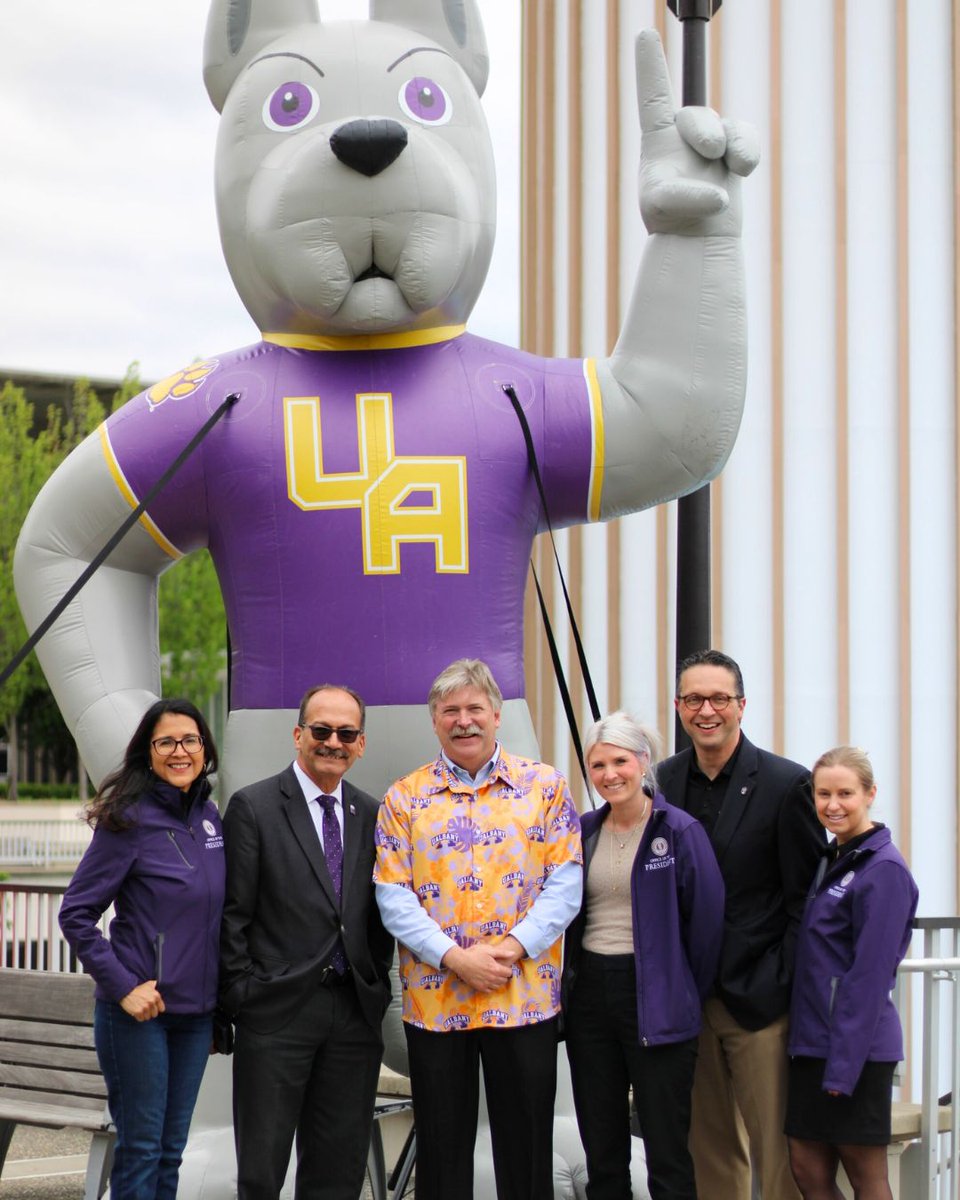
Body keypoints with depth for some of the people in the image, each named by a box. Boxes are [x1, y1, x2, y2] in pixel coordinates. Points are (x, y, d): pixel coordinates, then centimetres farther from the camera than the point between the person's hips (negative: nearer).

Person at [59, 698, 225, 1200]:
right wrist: (122, 986, -16)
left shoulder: (208, 814, 6)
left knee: (171, 1149, 12)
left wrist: (224, 990, 10)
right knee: (140, 1146, 0)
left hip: (196, 1008, 6)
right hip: (140, 1009, -6)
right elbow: (75, 913, -11)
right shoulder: (130, 819, -12)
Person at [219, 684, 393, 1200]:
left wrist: (376, 985, 6)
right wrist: (240, 996, -7)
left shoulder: (371, 814, 11)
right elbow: (232, 914, -4)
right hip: (277, 1012, -4)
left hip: (355, 1011, 4)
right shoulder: (253, 807, -3)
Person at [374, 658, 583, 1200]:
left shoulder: (545, 785, 4)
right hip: (434, 999, 1)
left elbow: (566, 883, -2)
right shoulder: (406, 798, 5)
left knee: (527, 1149, 6)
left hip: (526, 996, 0)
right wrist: (455, 958, -14)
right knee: (442, 1152, 9)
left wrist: (514, 948, -15)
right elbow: (393, 896, -2)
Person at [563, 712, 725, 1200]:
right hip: (589, 992, 5)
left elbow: (706, 921, -5)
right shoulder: (583, 831, 8)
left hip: (656, 1001, -5)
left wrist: (687, 993, 1)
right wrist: (571, 979, 11)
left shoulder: (679, 831, -7)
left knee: (667, 1151, -2)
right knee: (601, 1148, 10)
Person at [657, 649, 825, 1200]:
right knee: (709, 1151, 10)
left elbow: (807, 901, -5)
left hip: (759, 1004, -4)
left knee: (777, 1153, -2)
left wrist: (781, 986, -11)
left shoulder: (786, 783, -6)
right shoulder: (662, 782, 8)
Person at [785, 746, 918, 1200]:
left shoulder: (883, 869, -13)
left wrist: (843, 1066, -19)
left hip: (855, 1044, -8)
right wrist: (805, 1039, 12)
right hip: (812, 1041, 8)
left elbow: (871, 975, -17)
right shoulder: (831, 860, 14)